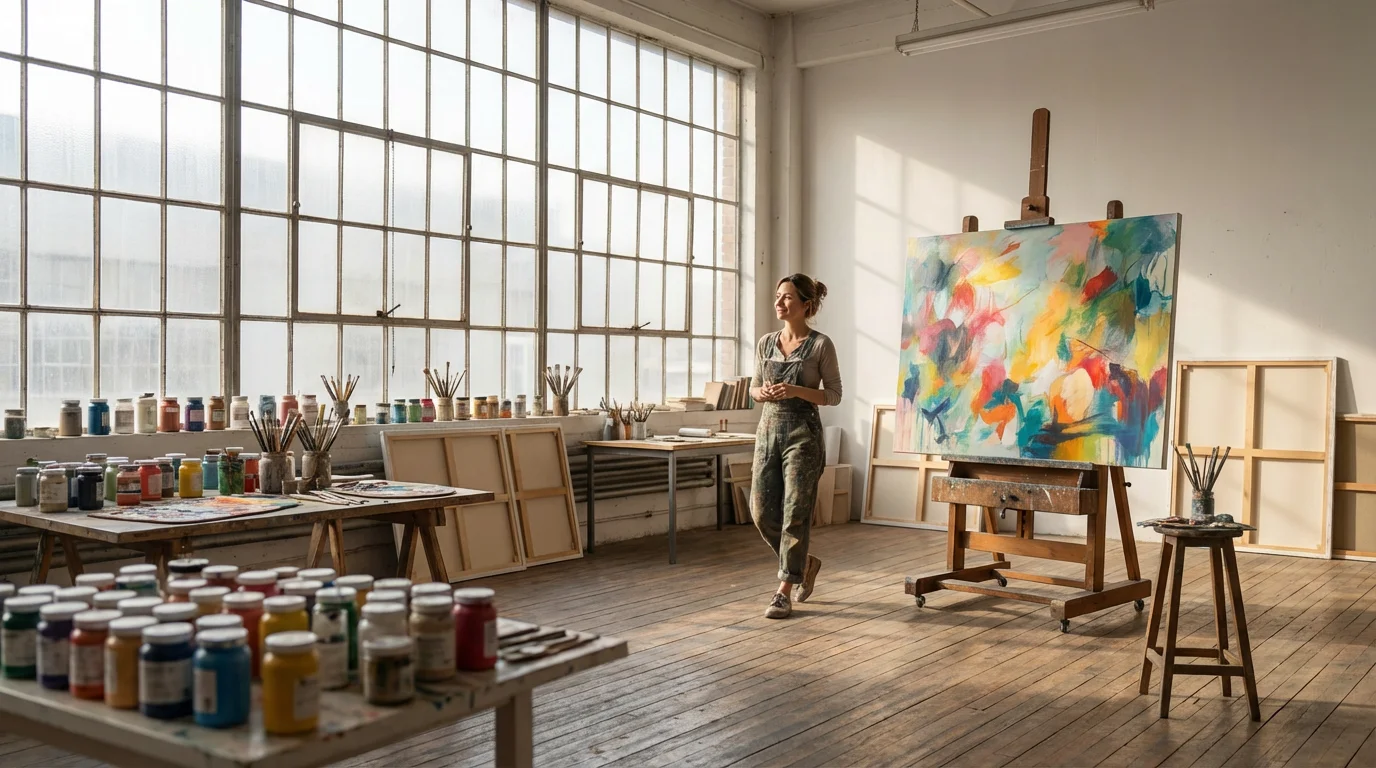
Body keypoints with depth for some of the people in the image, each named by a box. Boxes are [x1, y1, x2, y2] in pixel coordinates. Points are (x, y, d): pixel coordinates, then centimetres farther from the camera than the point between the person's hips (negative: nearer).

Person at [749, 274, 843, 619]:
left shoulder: (820, 345, -6)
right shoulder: (766, 343, 8)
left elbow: (834, 395, -3)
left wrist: (796, 391, -18)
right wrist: (762, 393, -9)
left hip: (804, 432, -5)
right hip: (769, 429, 5)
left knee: (795, 513, -4)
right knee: (762, 511, 4)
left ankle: (784, 592, 6)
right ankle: (805, 561, 29)